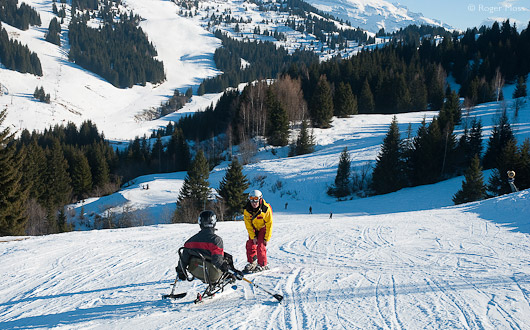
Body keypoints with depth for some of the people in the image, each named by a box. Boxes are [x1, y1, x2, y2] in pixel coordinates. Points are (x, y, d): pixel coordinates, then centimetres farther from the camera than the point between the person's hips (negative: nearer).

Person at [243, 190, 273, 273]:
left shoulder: (266, 209, -29)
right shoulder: (247, 210, -21)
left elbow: (269, 224, -19)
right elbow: (248, 224, -11)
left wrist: (266, 238, -15)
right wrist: (253, 236, -15)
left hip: (263, 228, -4)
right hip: (253, 228, 4)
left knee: (261, 246, -14)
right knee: (250, 244, -4)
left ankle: (262, 265, 0)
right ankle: (252, 263, 14)